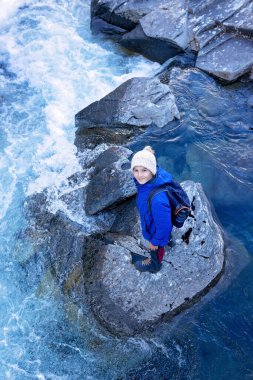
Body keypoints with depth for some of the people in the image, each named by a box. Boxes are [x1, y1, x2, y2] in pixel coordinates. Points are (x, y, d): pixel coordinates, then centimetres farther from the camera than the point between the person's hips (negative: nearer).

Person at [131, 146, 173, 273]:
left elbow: (163, 226, -33)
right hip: (154, 219, 6)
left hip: (156, 230, -5)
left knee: (156, 248, 29)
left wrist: (155, 241, -14)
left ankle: (154, 265, 61)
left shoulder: (158, 199, -48)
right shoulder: (147, 179, -25)